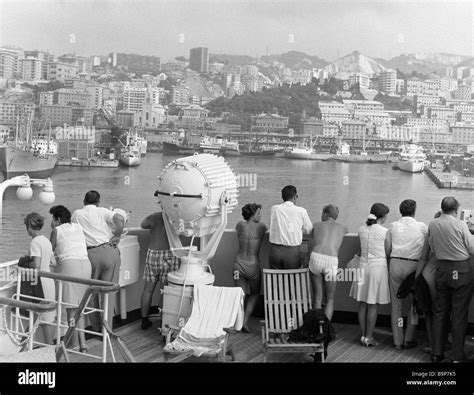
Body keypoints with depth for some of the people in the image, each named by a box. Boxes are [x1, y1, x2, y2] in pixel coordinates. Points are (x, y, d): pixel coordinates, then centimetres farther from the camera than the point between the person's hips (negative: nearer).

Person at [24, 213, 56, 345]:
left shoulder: (35, 242, -15)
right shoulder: (46, 240, 11)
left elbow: (36, 265, -21)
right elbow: (53, 263, 13)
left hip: (41, 281, -8)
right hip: (49, 279, 8)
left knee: (45, 320, -1)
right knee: (50, 319, 14)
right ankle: (51, 345, 21)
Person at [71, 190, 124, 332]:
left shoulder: (77, 214, 11)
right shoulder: (102, 211, 5)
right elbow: (120, 218, -11)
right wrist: (117, 236, -2)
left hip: (90, 254, 1)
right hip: (109, 250, 0)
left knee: (91, 292, 13)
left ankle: (96, 327, 16)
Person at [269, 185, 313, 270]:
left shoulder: (274, 209, 0)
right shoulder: (301, 211, -4)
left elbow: (272, 228, 8)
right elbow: (309, 230, 7)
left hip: (275, 250, 2)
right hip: (292, 251, -1)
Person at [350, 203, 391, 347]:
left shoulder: (361, 230, 1)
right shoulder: (385, 232, -10)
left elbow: (360, 250, 6)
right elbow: (388, 253, -5)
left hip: (363, 266, 4)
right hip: (378, 266, -4)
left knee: (363, 304, 11)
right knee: (373, 305, 3)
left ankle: (363, 335, 17)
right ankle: (368, 337, 7)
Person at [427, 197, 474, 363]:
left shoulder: (432, 224, -1)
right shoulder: (460, 225, -14)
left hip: (441, 268, 4)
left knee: (440, 311, 12)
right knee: (459, 313, 3)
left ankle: (437, 353, 17)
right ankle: (458, 356, 7)